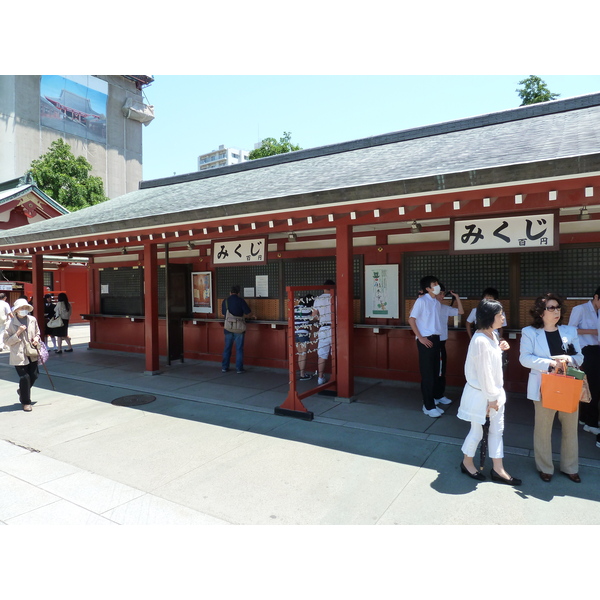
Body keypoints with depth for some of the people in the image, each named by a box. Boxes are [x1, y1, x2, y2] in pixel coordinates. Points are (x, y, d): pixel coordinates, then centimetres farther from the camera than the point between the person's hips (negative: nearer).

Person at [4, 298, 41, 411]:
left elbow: (37, 333, 19)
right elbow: (7, 341, -6)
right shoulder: (11, 324, -7)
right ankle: (25, 402, 13)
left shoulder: (32, 320, 4)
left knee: (34, 375, 8)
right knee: (24, 377, -4)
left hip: (32, 354, 4)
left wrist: (36, 339, -2)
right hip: (19, 355, -4)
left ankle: (22, 391, 39)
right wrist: (18, 333, -18)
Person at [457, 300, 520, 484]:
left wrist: (500, 349, -1)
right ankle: (467, 462, 30)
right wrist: (491, 398, -17)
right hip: (481, 393, -9)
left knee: (497, 429, 15)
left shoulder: (493, 335, 3)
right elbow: (484, 371, -23)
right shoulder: (480, 340, -26)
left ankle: (498, 469, 28)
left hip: (495, 391, 9)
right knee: (477, 431, 8)